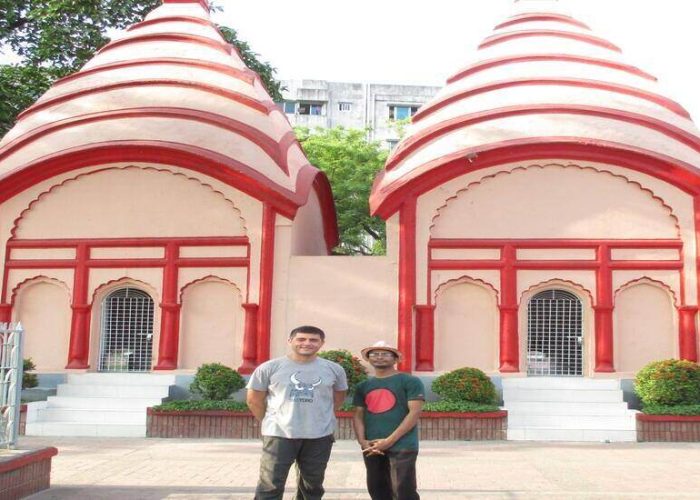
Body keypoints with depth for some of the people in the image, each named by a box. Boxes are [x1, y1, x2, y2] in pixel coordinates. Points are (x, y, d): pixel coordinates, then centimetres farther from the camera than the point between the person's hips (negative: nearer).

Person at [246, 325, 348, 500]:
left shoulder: (333, 369, 2)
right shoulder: (269, 368, -4)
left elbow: (338, 398, 15)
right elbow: (254, 400, 3)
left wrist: (321, 418, 8)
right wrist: (271, 422, 5)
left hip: (320, 436, 2)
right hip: (279, 434, -2)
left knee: (312, 485, 16)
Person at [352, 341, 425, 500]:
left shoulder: (410, 382, -2)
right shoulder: (363, 386, 14)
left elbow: (414, 412, -9)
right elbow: (358, 415, 12)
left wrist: (389, 440, -14)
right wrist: (362, 441, -6)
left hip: (402, 446, -5)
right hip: (372, 447, 5)